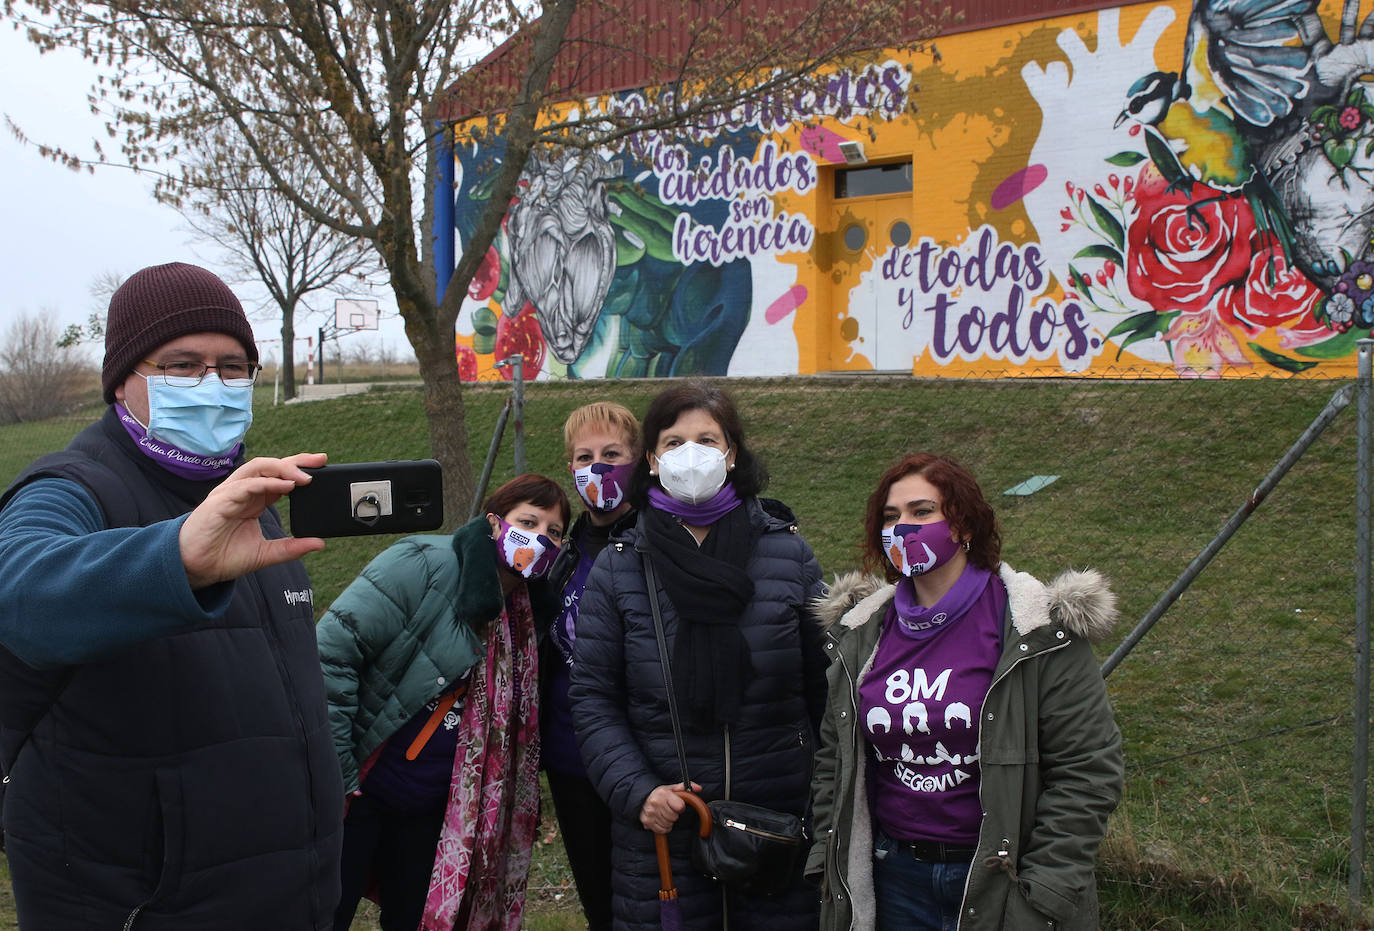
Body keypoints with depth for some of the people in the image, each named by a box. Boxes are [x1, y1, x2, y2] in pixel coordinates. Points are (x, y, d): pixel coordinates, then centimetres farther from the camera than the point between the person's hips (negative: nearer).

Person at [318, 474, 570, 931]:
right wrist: (334, 774, -20)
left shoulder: (529, 612, 4)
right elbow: (330, 651, -20)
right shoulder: (425, 564, -17)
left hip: (433, 807, 6)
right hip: (358, 790, -6)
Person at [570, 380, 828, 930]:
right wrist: (635, 791, -13)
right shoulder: (616, 570, 1)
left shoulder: (788, 554, 2)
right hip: (662, 825, 0)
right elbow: (592, 699, 0)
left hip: (782, 822, 1)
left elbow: (823, 684, 3)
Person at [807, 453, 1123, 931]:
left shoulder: (1040, 633, -11)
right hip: (892, 878, 4)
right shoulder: (860, 635, 3)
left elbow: (1086, 769, -11)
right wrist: (827, 862, 7)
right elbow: (833, 757, 12)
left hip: (998, 885, -4)